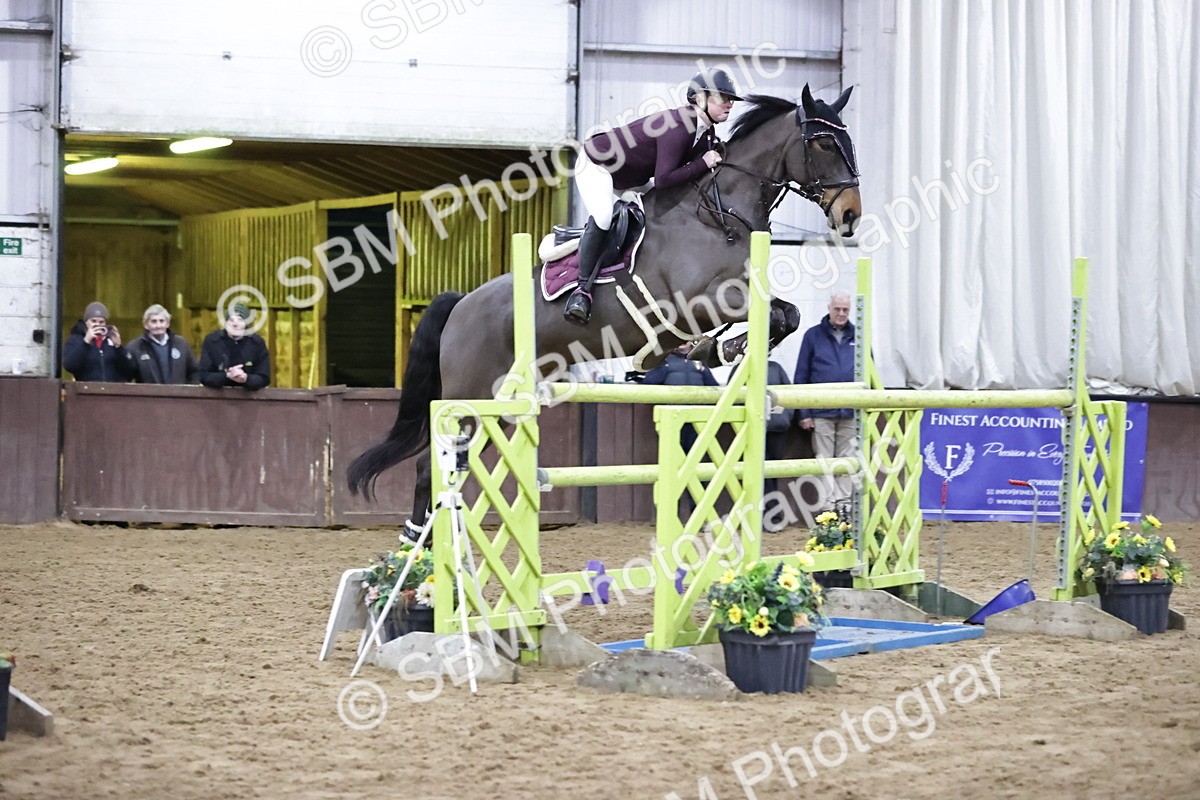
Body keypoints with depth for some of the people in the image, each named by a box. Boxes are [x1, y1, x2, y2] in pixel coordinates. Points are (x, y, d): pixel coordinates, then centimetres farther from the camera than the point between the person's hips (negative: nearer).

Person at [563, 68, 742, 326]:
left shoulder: (707, 133, -5)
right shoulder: (678, 127, -34)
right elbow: (663, 179, -39)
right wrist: (703, 163, -33)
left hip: (632, 176, 10)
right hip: (597, 165, -10)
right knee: (602, 218, -31)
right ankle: (583, 289, -24)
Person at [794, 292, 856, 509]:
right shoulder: (813, 336, 3)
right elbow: (801, 375, 3)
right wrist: (804, 413, -3)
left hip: (851, 412, 2)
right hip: (822, 412, -2)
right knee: (824, 459, 1)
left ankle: (844, 503, 10)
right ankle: (828, 505, 3)